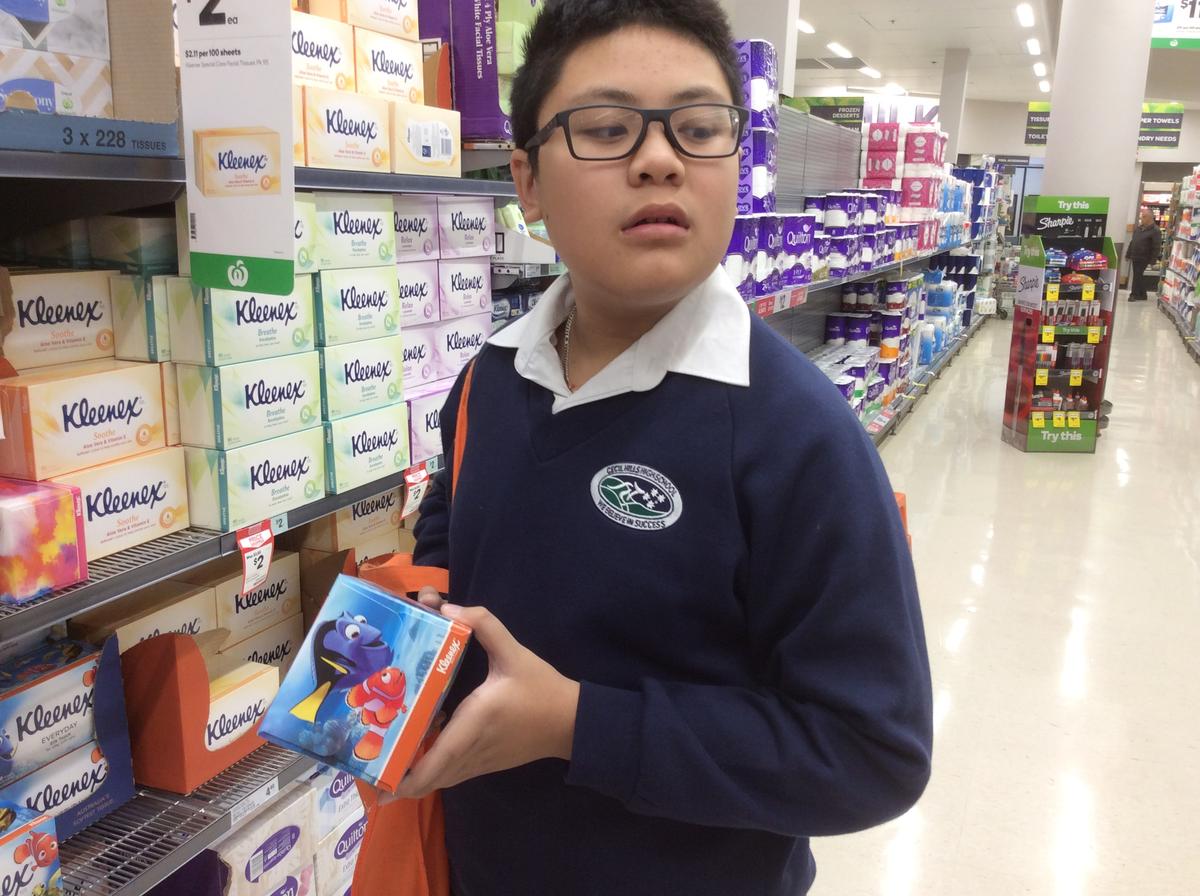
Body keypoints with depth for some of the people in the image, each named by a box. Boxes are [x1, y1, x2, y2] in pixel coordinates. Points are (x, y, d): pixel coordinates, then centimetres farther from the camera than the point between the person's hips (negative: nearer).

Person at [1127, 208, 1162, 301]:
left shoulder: (1155, 231, -13)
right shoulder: (1139, 228, 12)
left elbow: (1156, 247, -15)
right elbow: (1132, 242, 20)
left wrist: (1153, 260, -18)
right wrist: (1128, 254, 19)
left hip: (1143, 259, -8)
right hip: (1135, 257, 8)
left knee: (1137, 276, -6)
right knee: (1139, 276, 12)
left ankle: (1135, 294, 3)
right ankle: (1142, 295, 20)